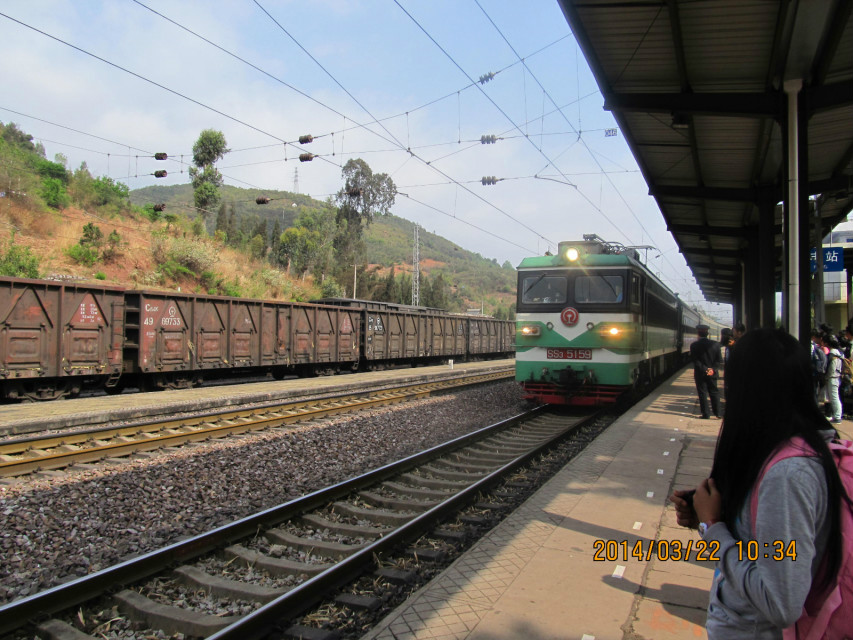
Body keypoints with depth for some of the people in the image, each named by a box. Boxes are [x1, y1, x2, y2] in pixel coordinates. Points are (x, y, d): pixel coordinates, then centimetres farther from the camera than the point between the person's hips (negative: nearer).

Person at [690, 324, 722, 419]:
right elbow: (719, 360, -4)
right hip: (712, 373, 2)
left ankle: (706, 414, 4)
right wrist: (712, 369, -7)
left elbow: (695, 360, -13)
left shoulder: (694, 345, -10)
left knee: (702, 394, 4)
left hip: (700, 373, -2)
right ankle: (717, 413, 16)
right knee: (714, 392, 14)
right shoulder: (715, 344, -3)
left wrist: (704, 369, -12)